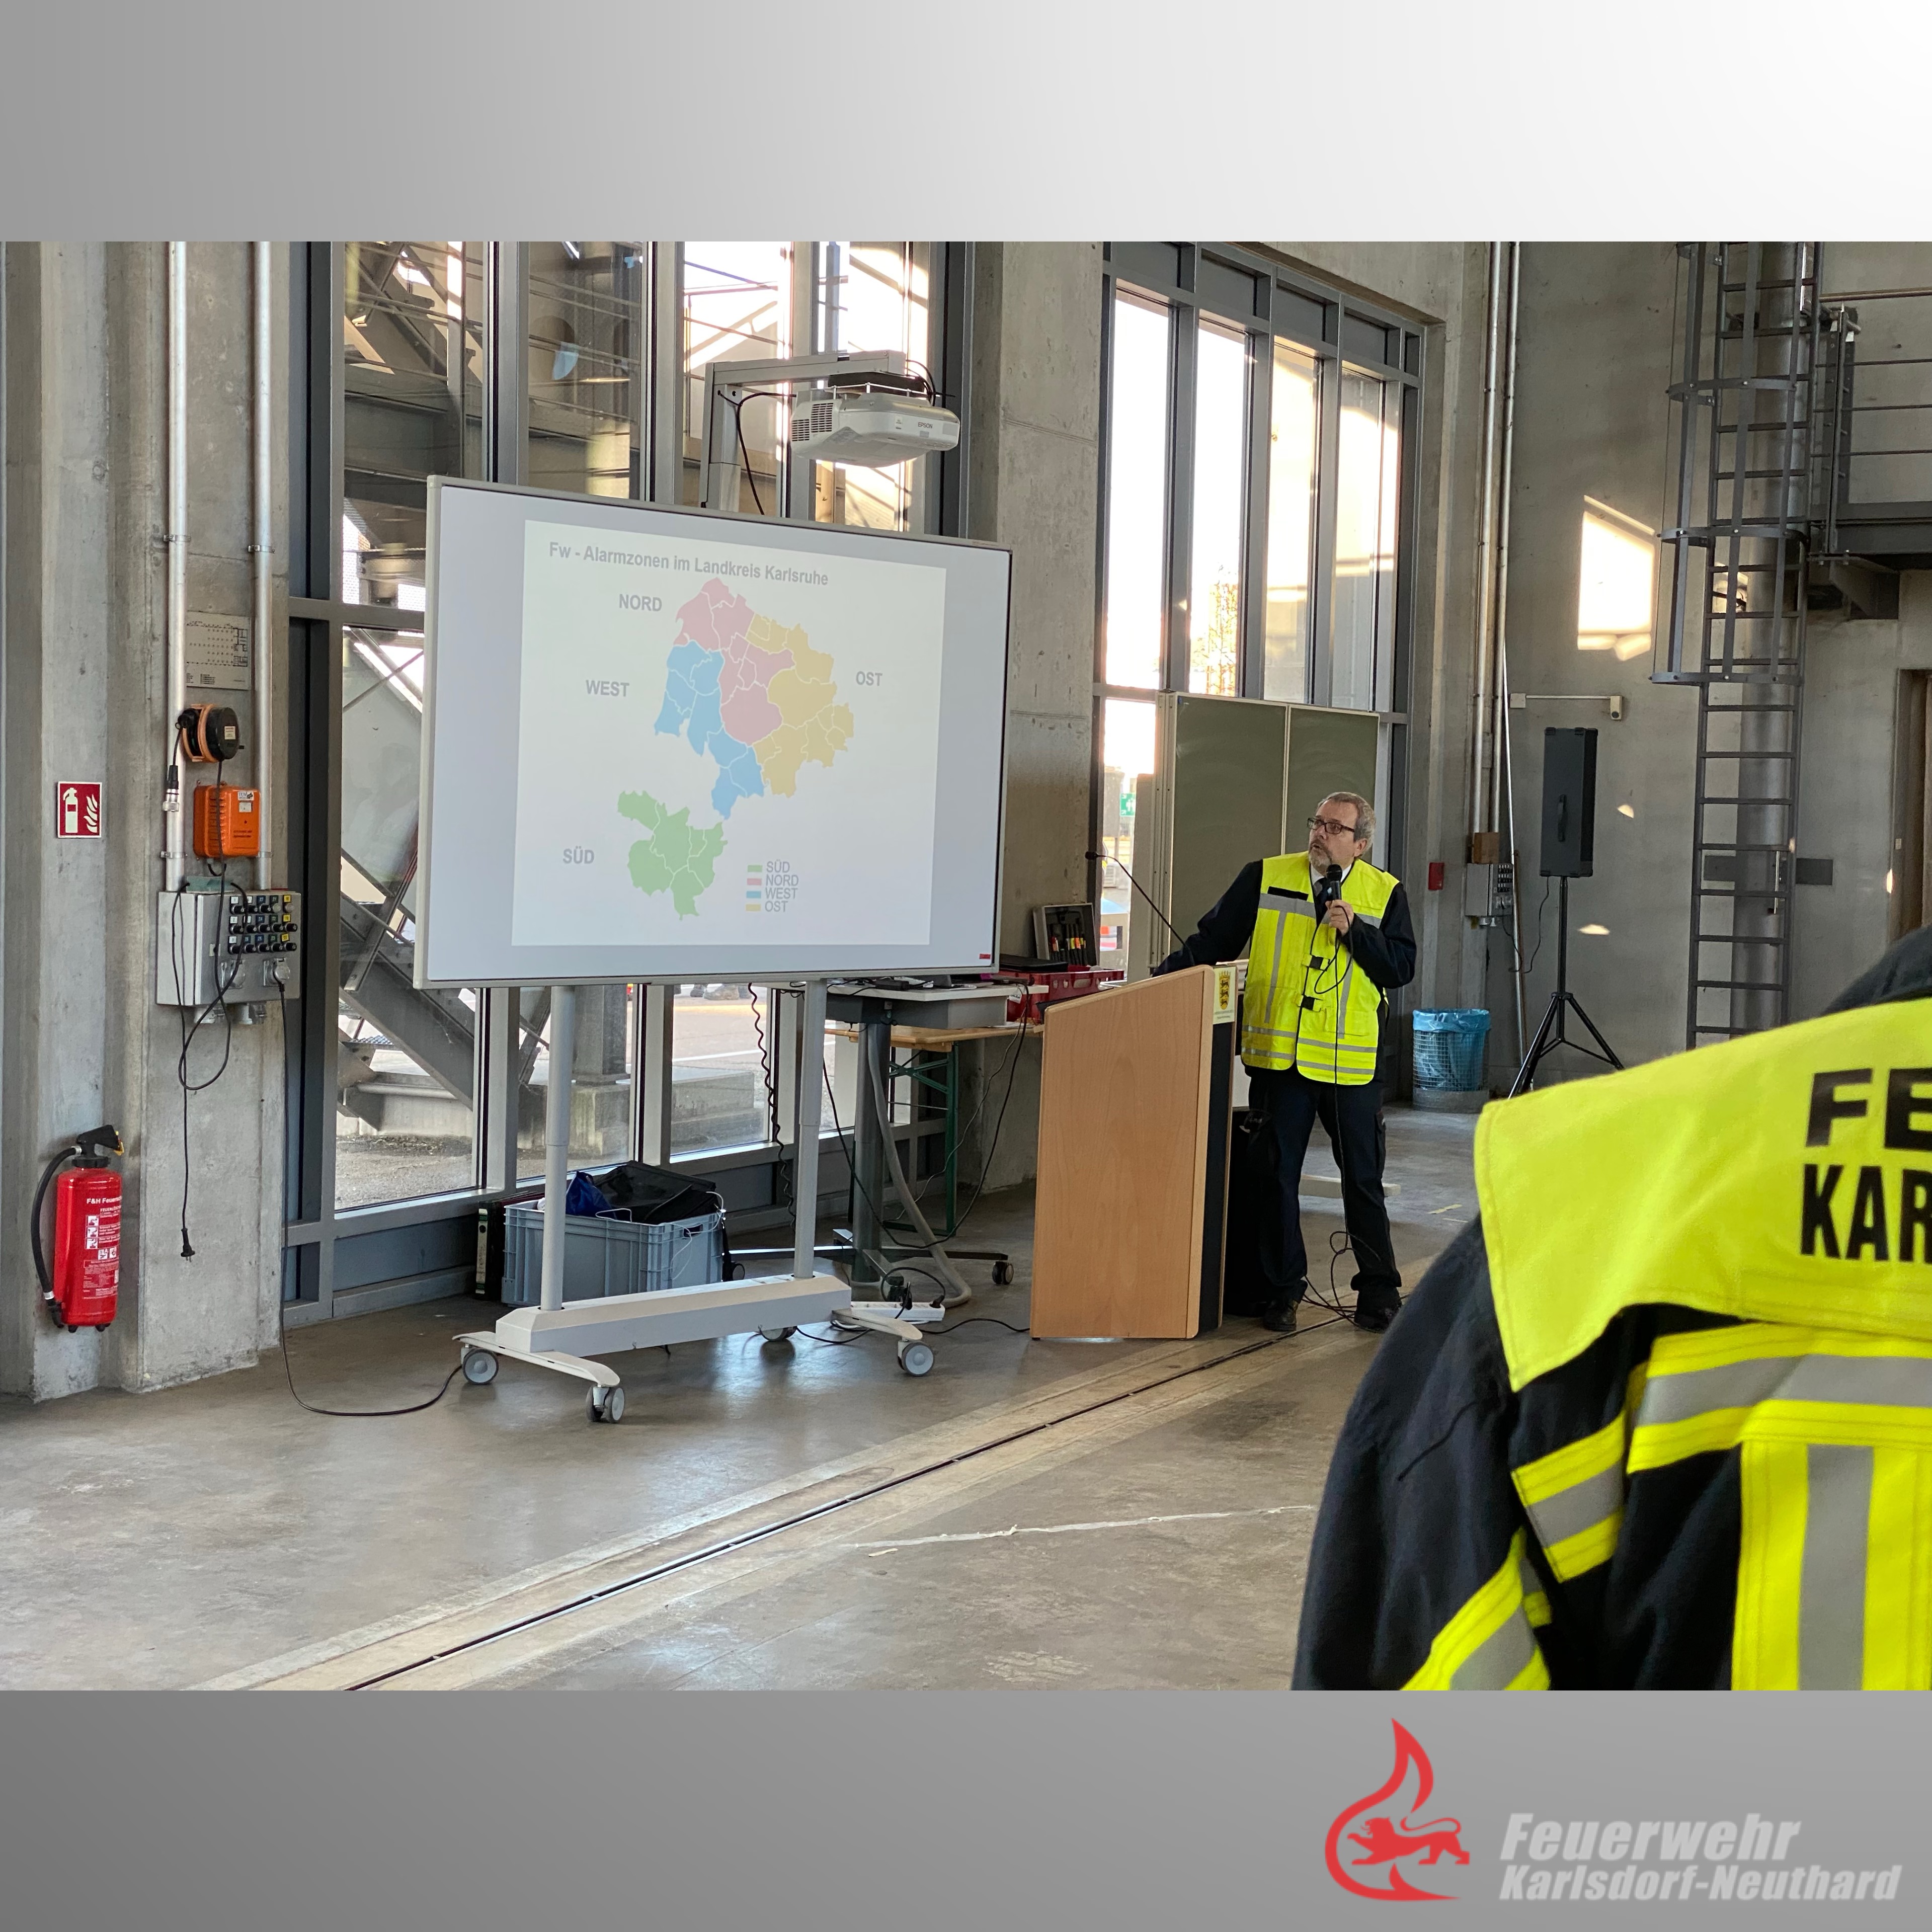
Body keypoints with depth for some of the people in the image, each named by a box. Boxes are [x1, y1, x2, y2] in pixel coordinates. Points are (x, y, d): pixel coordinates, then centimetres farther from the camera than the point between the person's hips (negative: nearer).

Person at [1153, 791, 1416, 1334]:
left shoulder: (1385, 893, 4)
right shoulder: (1266, 878, 5)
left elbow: (1401, 967, -1)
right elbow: (1213, 940, 9)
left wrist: (1355, 930, -13)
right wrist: (1165, 976, 0)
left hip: (1352, 1062, -1)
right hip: (1279, 1055, 1)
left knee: (1363, 1179, 6)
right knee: (1273, 1176, 5)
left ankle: (1379, 1291, 18)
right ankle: (1280, 1289, 17)